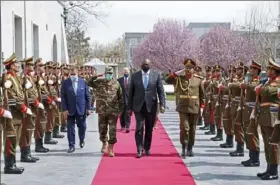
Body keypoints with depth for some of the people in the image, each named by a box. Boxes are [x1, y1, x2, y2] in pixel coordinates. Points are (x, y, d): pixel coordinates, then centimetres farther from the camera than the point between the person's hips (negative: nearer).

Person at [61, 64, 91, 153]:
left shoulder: (83, 82, 1)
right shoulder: (65, 83, -2)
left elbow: (87, 96, 4)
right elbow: (63, 97, -2)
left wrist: (88, 108, 0)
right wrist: (64, 109, -9)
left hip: (81, 109, 1)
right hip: (70, 110, -1)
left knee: (82, 126, 11)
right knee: (70, 128, 2)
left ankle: (82, 140, 38)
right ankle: (71, 146, 10)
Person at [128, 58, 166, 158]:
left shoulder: (156, 75, 3)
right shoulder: (135, 76, 4)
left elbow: (160, 91, 1)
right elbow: (131, 92, 6)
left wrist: (162, 104, -8)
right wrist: (129, 107, 4)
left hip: (151, 106, 1)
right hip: (138, 106, -1)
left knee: (149, 129, 8)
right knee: (139, 128, -8)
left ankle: (147, 148, 22)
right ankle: (139, 149, -3)